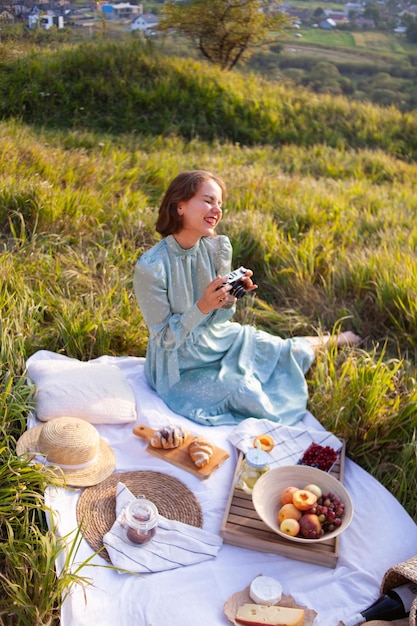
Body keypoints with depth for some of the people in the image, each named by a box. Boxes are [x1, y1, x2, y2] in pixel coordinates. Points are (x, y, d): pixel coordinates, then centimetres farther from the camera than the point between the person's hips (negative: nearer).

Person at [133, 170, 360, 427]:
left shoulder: (219, 247, -12)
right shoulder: (150, 267, -28)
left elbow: (218, 318, 0)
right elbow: (164, 339, -20)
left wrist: (230, 298, -22)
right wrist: (202, 307, -34)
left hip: (219, 338, 5)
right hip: (180, 364, -5)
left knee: (290, 352, 8)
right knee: (244, 392, -22)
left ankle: (332, 341, 43)